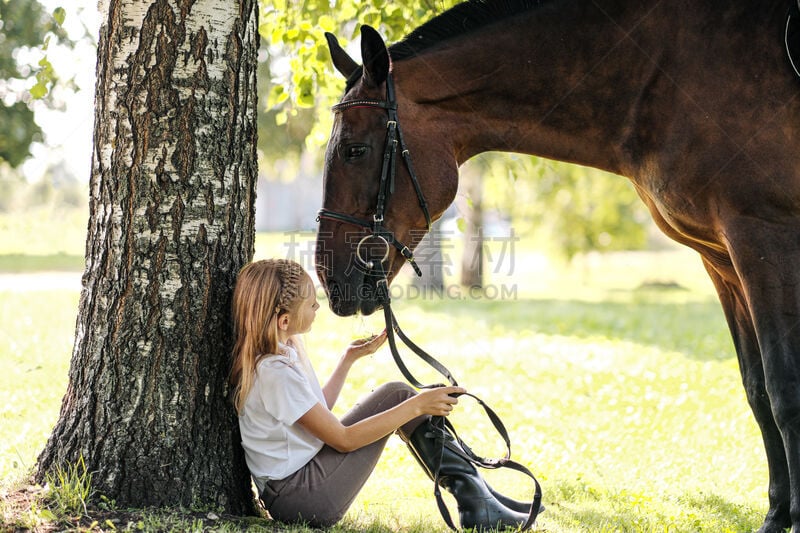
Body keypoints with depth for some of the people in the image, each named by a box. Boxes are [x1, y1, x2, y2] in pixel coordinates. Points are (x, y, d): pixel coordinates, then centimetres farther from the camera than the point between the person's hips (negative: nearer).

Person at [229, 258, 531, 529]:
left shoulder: (284, 350, 7)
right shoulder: (275, 371, -23)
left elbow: (318, 412, 19)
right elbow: (343, 439, -21)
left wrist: (350, 358, 18)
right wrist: (416, 405, -19)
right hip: (302, 499, -10)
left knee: (397, 397, 9)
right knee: (397, 395, -7)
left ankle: (474, 497, 6)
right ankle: (475, 502, -1)